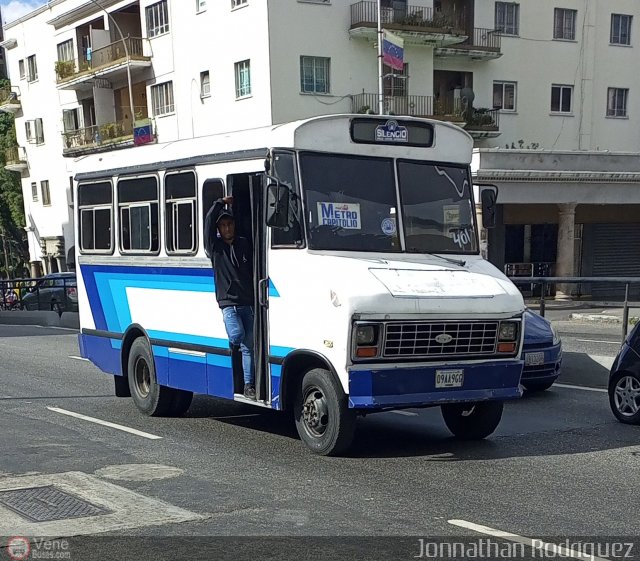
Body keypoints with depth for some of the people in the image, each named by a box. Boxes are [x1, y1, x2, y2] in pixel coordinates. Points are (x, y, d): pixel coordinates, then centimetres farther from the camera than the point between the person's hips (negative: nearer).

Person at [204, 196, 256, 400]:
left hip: (248, 303, 3)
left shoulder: (244, 244, 12)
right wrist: (221, 203, -6)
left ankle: (249, 385, 7)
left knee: (249, 345, 2)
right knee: (237, 335, -25)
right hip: (228, 302, -3)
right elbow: (208, 222, -12)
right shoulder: (215, 246, 2)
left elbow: (254, 270, 17)